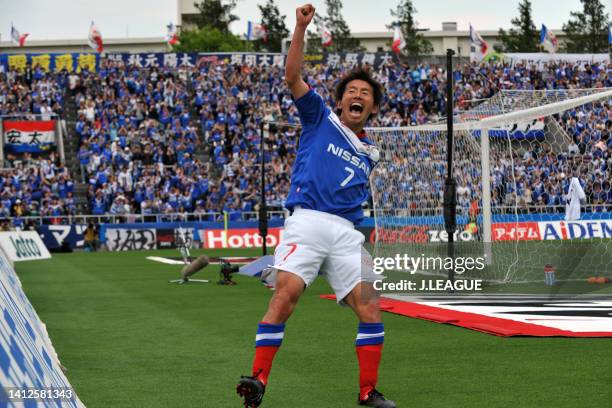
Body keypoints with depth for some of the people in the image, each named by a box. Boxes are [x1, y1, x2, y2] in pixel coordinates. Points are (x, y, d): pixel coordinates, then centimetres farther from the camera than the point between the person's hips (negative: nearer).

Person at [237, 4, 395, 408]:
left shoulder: (370, 152, 23)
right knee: (286, 293, -21)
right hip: (306, 222, -4)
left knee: (370, 306, -6)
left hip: (347, 232, 4)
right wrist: (301, 27, -9)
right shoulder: (320, 118, 12)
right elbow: (293, 76, 0)